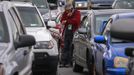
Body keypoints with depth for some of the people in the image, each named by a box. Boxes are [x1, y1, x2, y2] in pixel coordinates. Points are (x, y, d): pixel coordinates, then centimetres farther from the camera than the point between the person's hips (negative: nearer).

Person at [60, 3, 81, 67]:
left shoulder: (77, 13, -1)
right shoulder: (65, 13, 12)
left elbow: (76, 21, -16)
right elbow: (62, 20, 2)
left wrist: (66, 21, -10)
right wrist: (68, 16, -14)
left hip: (73, 32, -4)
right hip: (67, 31, 4)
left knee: (71, 47, -5)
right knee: (65, 47, 1)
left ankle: (69, 62, 0)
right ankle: (63, 62, 1)